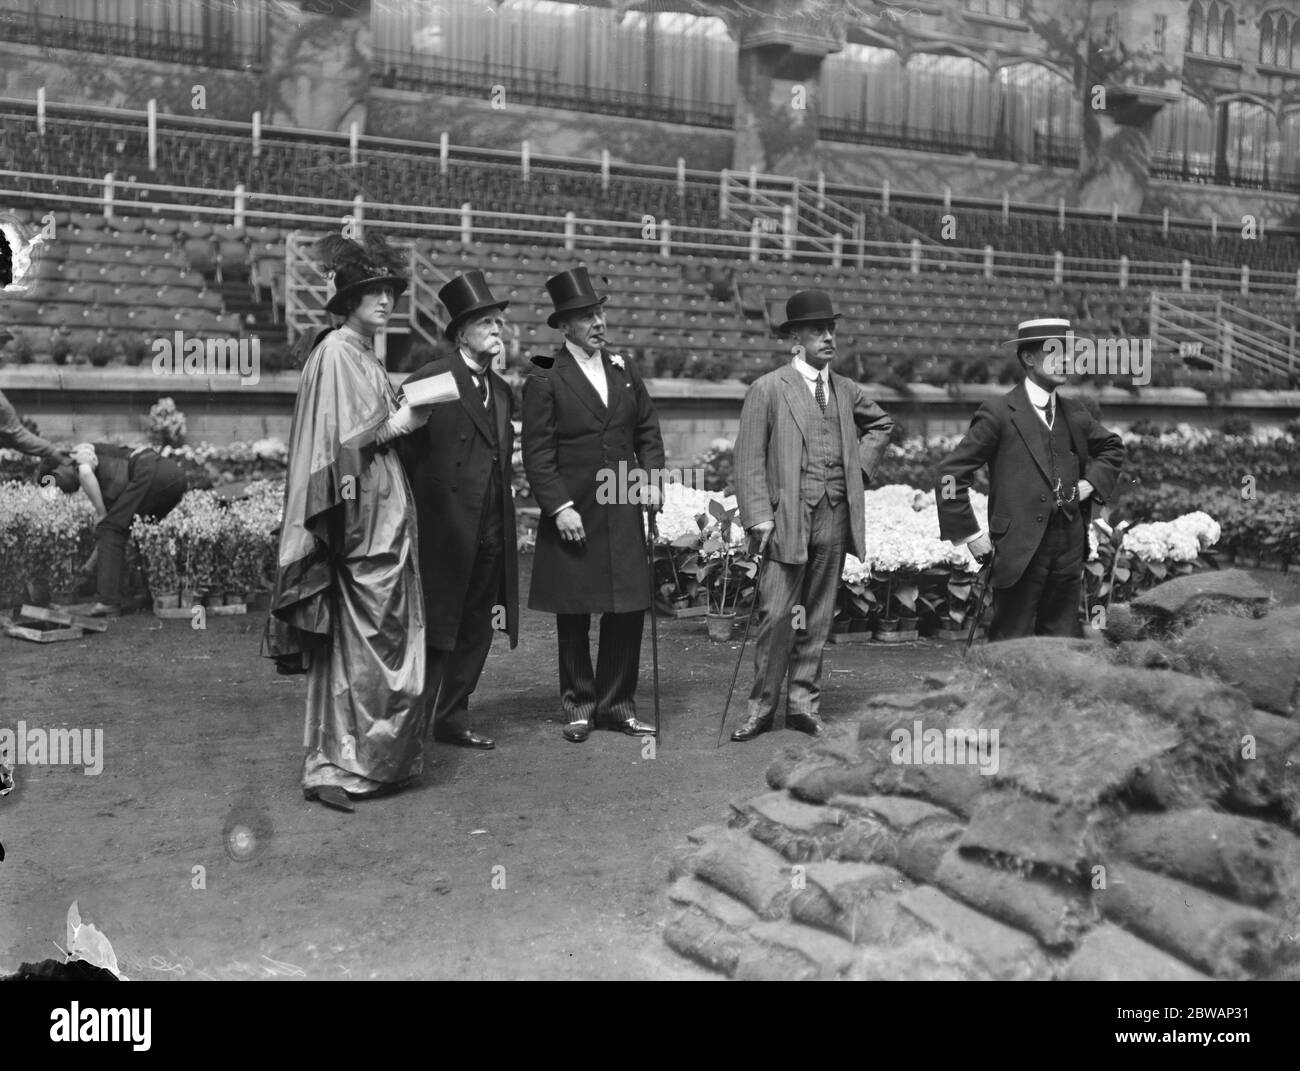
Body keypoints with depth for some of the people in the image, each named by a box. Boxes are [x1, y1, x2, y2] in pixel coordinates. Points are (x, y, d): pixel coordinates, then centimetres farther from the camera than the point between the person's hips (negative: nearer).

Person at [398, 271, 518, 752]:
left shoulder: (502, 391, 16)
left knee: (476, 632, 12)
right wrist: (416, 511, -9)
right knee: (433, 632, -4)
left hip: (491, 535, 7)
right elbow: (404, 451, -9)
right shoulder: (429, 380, -7)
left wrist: (504, 525, 15)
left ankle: (452, 719, 24)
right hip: (445, 532, -7)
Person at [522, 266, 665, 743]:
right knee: (574, 617, 7)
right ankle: (579, 705, 22)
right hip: (573, 517, -4)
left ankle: (616, 703, 19)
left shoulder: (623, 370, 11)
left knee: (629, 610, 5)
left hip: (624, 513, 4)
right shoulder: (545, 380, -5)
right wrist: (560, 507, -15)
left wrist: (652, 476, 4)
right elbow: (537, 453, -8)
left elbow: (648, 430, 18)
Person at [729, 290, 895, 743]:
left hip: (836, 518, 5)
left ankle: (803, 702, 19)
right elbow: (749, 461, -5)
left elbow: (882, 425, 32)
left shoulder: (846, 391, 14)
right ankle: (762, 704, 6)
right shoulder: (767, 390, -1)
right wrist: (758, 516, -15)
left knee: (818, 617, 9)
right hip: (788, 519, -5)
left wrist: (861, 464, 15)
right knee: (777, 614, -8)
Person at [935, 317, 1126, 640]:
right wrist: (969, 534, -8)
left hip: (1069, 549, 6)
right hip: (1020, 551, -6)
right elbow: (951, 473, -7)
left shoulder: (1074, 413, 12)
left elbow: (1112, 447, 30)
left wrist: (1093, 481, 11)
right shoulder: (999, 414, -7)